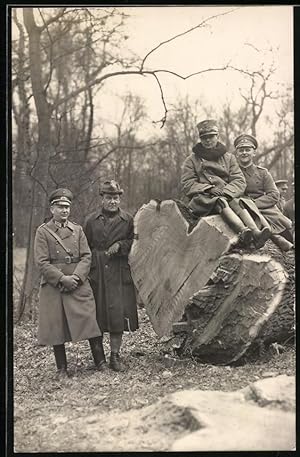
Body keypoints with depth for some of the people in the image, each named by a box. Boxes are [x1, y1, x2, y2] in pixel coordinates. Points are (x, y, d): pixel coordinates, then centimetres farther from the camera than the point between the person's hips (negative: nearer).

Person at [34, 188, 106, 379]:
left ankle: (100, 362, 8)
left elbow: (86, 256, 5)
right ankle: (62, 369, 13)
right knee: (56, 328, 2)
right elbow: (42, 262, -5)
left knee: (91, 321, -3)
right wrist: (62, 278, -14)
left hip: (79, 284, 2)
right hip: (53, 287, -2)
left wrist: (76, 277, -11)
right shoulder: (43, 231, 2)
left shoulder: (77, 229, 11)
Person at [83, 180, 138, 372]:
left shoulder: (128, 220, 7)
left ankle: (115, 355, 7)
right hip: (96, 274, 0)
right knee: (97, 314, 2)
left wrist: (120, 245, -7)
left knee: (118, 313, -4)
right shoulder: (91, 220, 7)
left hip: (119, 274, 0)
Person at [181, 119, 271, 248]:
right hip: (202, 199, -2)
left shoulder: (228, 157, 19)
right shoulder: (191, 160, 14)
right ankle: (243, 231, -62)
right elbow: (187, 185, 2)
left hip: (226, 195, 3)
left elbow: (240, 182, 7)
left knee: (236, 202, -32)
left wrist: (225, 191, -14)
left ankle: (255, 232, -56)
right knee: (220, 202, -35)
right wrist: (209, 189, -13)